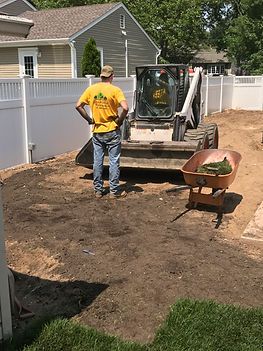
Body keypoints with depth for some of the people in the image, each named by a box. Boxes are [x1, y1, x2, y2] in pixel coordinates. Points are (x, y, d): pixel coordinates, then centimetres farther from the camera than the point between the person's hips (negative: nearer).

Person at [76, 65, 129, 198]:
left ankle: (98, 190, 18)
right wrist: (119, 121, -7)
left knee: (97, 161, 10)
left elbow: (78, 106, -1)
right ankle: (114, 190, 10)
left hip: (97, 131, 3)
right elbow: (125, 108, -21)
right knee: (114, 161, 5)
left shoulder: (91, 89, 1)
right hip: (112, 131, -3)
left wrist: (89, 119, 5)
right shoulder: (115, 90, -10)